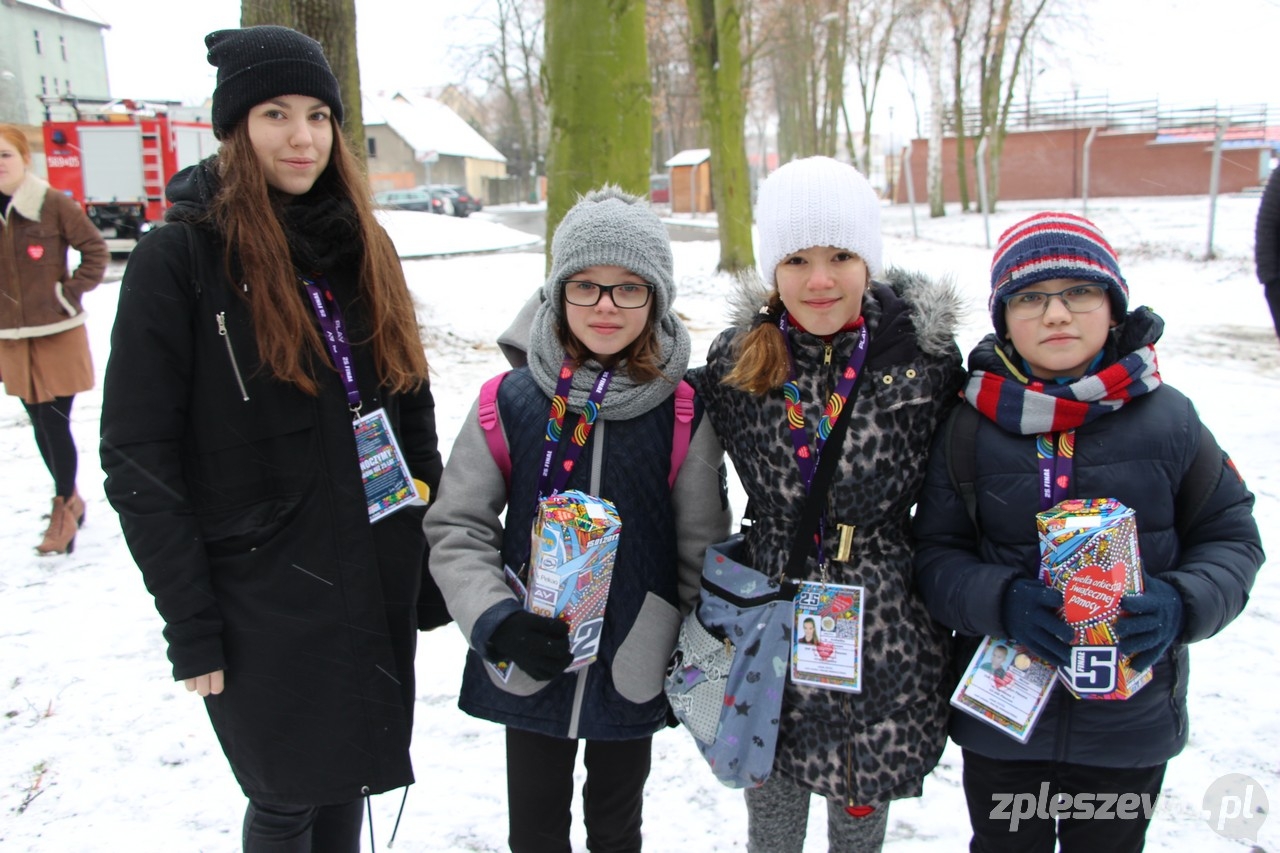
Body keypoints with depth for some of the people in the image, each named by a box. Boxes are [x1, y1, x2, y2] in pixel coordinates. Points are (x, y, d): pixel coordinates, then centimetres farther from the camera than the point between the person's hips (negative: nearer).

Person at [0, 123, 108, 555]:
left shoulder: (54, 204, -8)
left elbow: (96, 249, -4)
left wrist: (71, 292, -10)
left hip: (57, 334, -5)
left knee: (55, 424, -3)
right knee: (40, 425, 13)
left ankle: (64, 510, 13)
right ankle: (70, 499, 30)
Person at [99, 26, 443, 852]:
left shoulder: (363, 246, 6)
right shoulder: (178, 257, -10)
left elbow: (413, 409, 11)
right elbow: (138, 462, -11)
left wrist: (438, 554, 8)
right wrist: (190, 627, -12)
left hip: (377, 581, 5)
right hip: (262, 593, -4)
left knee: (347, 780, 18)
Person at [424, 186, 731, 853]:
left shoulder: (683, 411, -10)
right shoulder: (512, 402, -10)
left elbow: (702, 544, -1)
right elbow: (455, 528, -4)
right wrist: (495, 621, -17)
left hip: (633, 671, 1)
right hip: (529, 666, 0)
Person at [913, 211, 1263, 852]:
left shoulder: (1165, 417, -8)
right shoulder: (970, 427, -9)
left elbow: (1232, 539, 0)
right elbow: (935, 554, -6)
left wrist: (1181, 605, -19)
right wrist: (1002, 601, -25)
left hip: (1131, 725, 1)